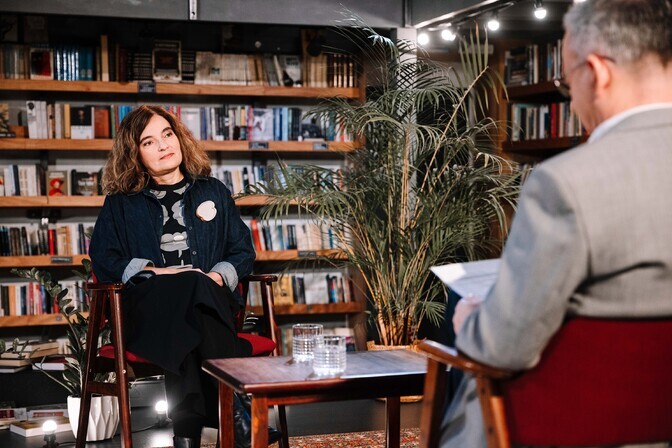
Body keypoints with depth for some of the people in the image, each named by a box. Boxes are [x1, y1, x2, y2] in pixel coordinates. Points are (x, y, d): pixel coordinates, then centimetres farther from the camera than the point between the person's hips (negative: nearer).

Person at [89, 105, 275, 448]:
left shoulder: (213, 192, 22)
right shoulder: (121, 203, 18)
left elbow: (243, 251, 17)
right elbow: (103, 259, 7)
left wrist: (218, 276, -6)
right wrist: (156, 272, -9)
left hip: (210, 298, 1)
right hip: (150, 303, -1)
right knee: (187, 288, -38)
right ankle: (235, 416, -39)